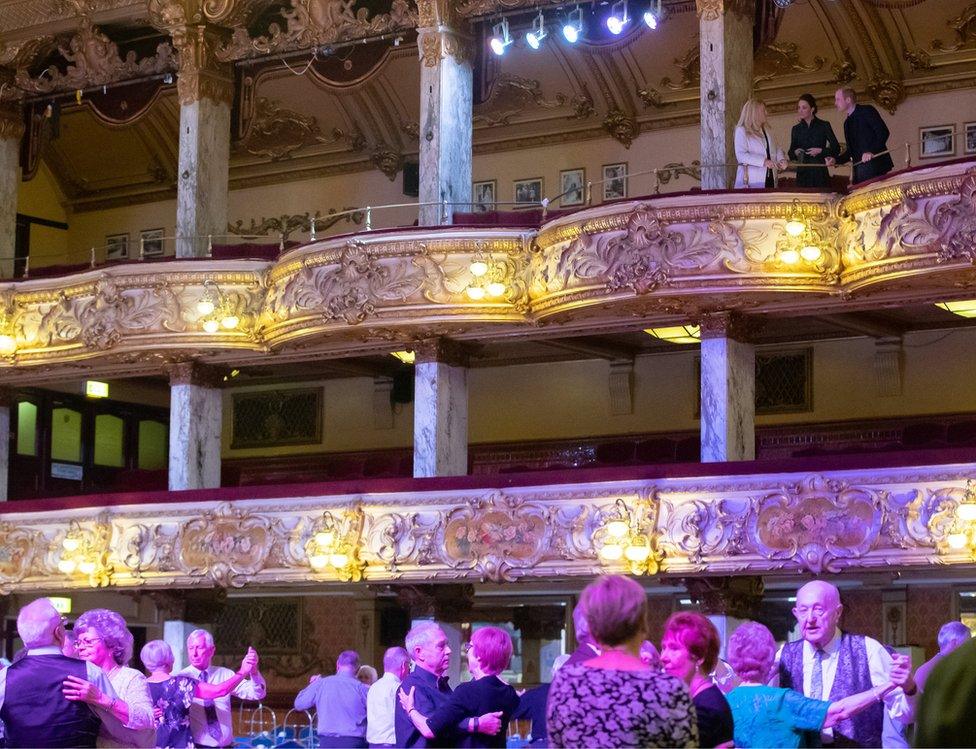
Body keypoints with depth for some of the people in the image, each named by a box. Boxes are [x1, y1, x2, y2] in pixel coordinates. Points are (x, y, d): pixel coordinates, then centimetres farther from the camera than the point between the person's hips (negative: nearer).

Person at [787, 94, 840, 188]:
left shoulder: (824, 126, 5)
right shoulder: (796, 129, 13)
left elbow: (836, 149, 4)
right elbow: (791, 154, 17)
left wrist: (820, 151, -10)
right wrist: (795, 152, -4)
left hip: (820, 173, -2)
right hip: (802, 172, 3)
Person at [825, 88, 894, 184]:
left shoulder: (866, 111, -1)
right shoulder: (847, 123, 22)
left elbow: (883, 132, -10)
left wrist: (871, 151, -22)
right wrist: (836, 160, 8)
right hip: (859, 171, 7)